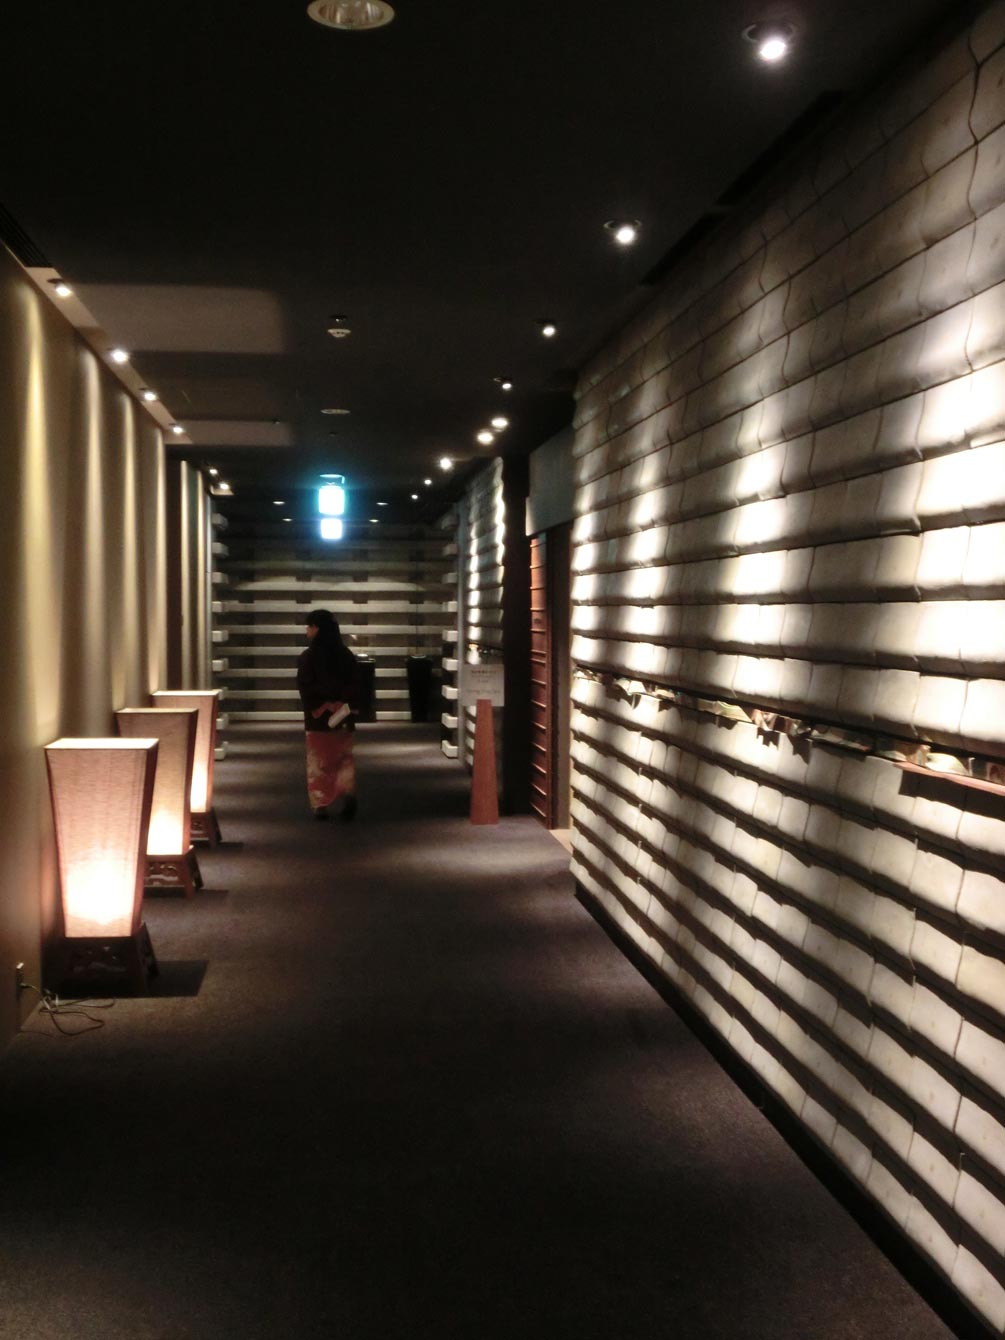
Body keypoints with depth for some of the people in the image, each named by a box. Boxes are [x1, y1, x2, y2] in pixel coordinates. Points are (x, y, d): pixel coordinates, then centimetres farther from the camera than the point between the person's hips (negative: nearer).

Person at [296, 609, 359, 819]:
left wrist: (320, 707, -11)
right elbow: (355, 685, 0)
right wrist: (348, 706, -1)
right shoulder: (346, 655, 1)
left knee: (318, 761, 8)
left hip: (318, 717, -3)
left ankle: (321, 805, 8)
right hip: (343, 715, 3)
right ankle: (348, 793, -10)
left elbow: (305, 688, -15)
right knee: (344, 758, 12)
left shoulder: (308, 656, -10)